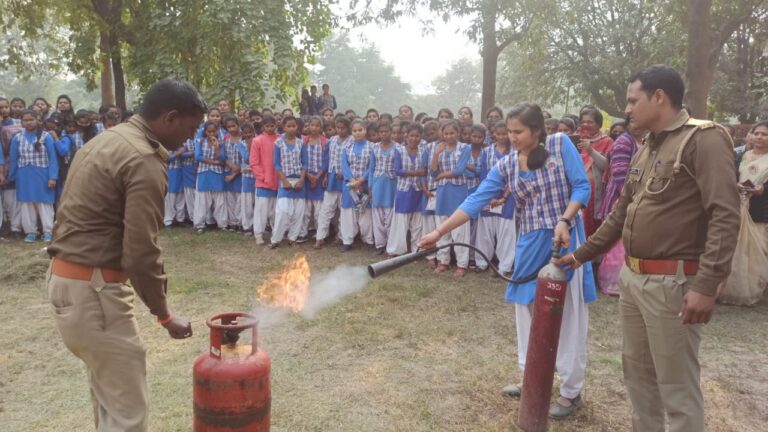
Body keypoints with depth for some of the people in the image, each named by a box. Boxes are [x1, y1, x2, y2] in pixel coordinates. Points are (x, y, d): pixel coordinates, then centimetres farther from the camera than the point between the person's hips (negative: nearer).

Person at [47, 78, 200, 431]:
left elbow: (79, 215, 15)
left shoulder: (105, 140, 12)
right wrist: (165, 315, -8)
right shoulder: (145, 161, -18)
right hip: (94, 287, -10)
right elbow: (141, 254, -22)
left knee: (109, 391, 24)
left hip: (64, 277, 10)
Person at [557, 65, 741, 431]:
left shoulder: (703, 139, -11)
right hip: (632, 277, 9)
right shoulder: (646, 148, 16)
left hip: (671, 282, -8)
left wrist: (707, 284, -25)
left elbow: (725, 215, -19)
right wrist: (582, 253, 21)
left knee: (677, 386, 1)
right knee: (637, 369, 18)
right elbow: (622, 211, 21)